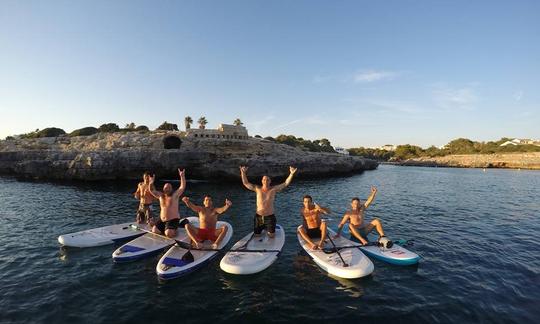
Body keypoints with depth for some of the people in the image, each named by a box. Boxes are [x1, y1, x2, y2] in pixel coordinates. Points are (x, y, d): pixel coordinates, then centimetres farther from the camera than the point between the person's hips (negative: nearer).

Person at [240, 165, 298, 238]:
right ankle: (262, 228, 48)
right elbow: (246, 183, -3)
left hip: (270, 217, -1)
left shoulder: (274, 189, -6)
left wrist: (291, 174, -22)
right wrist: (243, 173, -13)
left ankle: (268, 230, 42)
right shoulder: (257, 189, -4)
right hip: (258, 216, 1)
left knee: (271, 236, 9)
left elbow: (286, 183, -11)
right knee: (257, 235, 15)